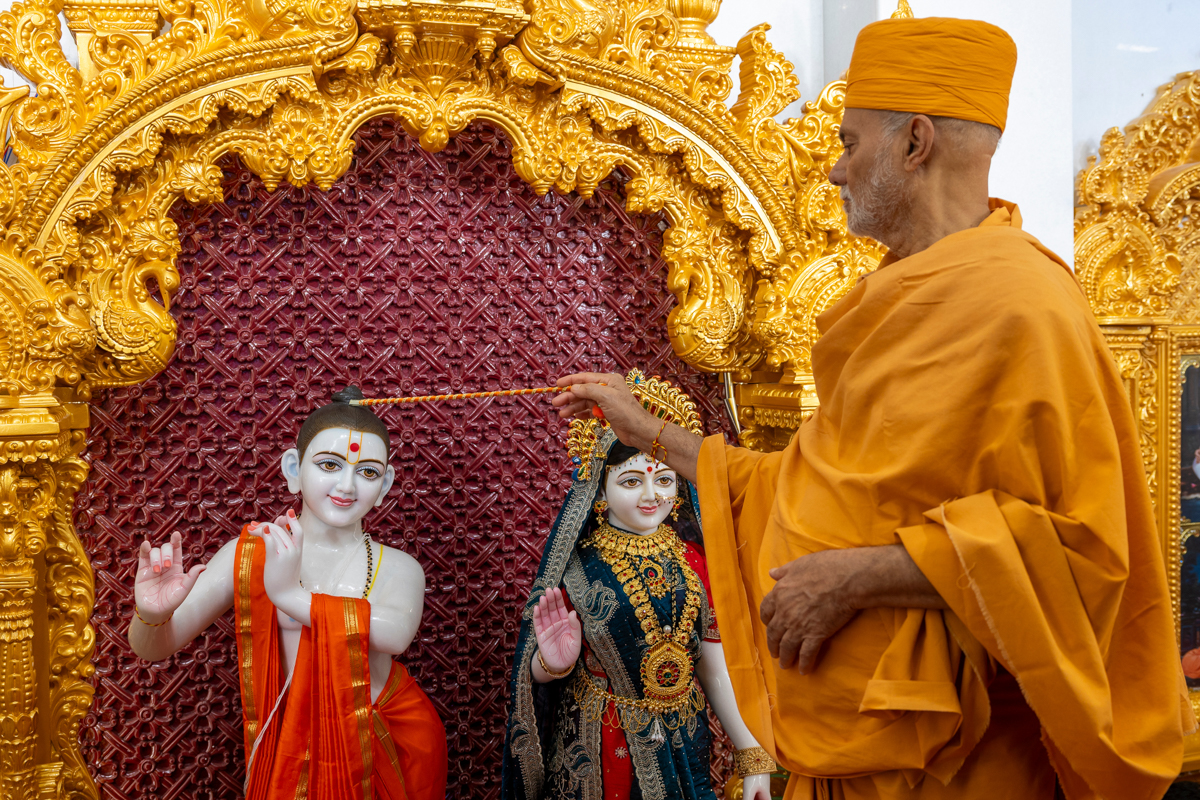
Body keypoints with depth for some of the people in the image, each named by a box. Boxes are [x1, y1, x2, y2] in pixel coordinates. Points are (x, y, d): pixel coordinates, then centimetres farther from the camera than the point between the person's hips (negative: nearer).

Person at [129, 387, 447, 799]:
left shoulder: (398, 568, -11)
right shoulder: (249, 553, -8)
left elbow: (397, 633, -33)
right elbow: (153, 648, -11)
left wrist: (292, 596, -38)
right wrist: (152, 615, -33)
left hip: (388, 747, 0)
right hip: (287, 750, 1)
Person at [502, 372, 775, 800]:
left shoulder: (692, 557, -1)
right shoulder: (577, 562, -10)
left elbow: (715, 666, 2)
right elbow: (537, 672, -7)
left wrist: (752, 755, 1)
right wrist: (554, 662, -29)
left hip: (682, 748, 3)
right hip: (596, 750, -3)